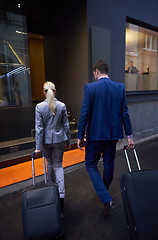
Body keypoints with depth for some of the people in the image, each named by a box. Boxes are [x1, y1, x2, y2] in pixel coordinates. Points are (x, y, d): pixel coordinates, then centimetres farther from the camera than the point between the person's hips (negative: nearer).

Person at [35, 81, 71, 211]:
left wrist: (38, 146, -5)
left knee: (50, 163, 24)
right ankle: (61, 194, 4)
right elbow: (66, 125, -3)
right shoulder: (62, 106, -8)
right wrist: (68, 140, 9)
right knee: (58, 165, 11)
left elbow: (39, 128, -11)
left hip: (46, 140, 1)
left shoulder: (39, 107, -11)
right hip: (59, 139, 0)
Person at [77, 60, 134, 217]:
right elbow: (125, 113, 1)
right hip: (114, 134, 5)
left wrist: (80, 136, -6)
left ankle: (107, 200, 4)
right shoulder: (120, 87, 1)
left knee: (91, 164, 12)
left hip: (96, 134, -5)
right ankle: (104, 190, 45)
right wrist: (129, 135, 7)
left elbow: (84, 114, -13)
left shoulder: (90, 88, -11)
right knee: (109, 164, 21)